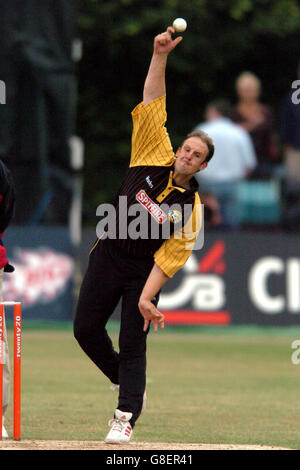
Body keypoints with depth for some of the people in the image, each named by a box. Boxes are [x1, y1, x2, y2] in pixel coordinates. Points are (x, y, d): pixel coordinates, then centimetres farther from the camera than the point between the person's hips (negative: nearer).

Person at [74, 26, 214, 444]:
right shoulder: (153, 158, -3)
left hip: (143, 271, -3)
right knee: (86, 329, 3)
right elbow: (153, 105, -8)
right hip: (107, 257, 3)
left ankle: (126, 417, -2)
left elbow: (170, 256, -15)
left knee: (133, 344, -7)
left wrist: (147, 298, -24)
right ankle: (125, 381, 27)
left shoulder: (191, 206, -10)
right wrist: (160, 56, -19)